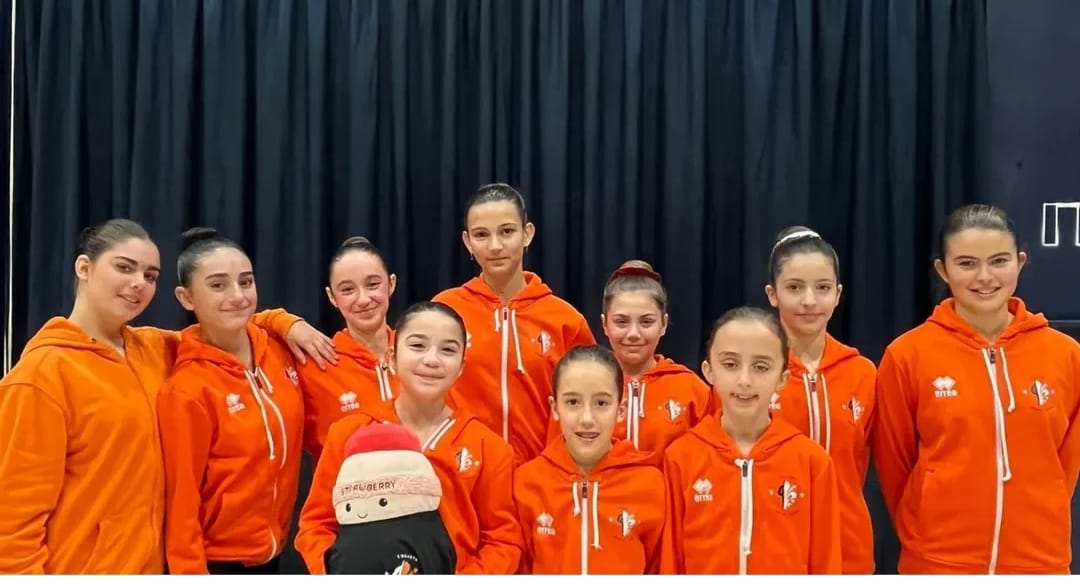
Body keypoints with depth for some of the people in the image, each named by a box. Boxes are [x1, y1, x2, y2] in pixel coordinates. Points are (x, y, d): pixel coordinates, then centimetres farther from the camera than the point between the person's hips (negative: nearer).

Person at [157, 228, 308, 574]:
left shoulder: (279, 354, -2)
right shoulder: (186, 389, -17)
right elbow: (181, 503, -15)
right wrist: (190, 573, -15)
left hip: (271, 553, 6)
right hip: (216, 560, -5)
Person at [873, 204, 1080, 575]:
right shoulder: (907, 356, -7)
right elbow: (894, 465, 1)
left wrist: (1041, 527, 10)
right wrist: (930, 540, 5)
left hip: (1040, 563, 2)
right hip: (938, 563, -2)